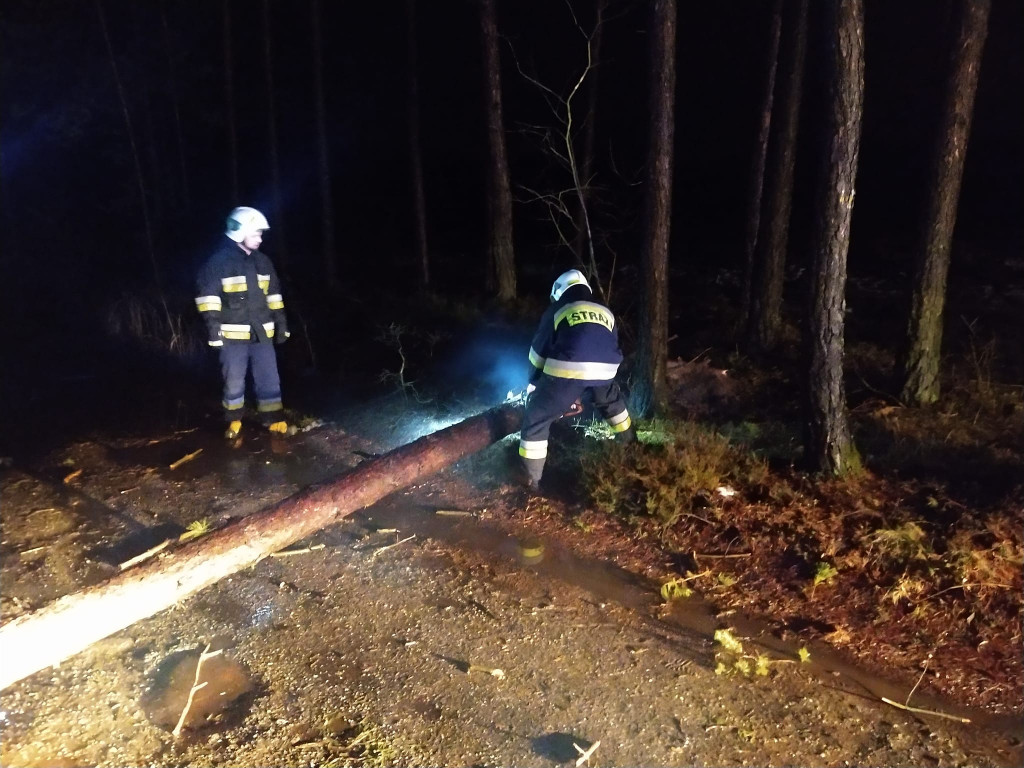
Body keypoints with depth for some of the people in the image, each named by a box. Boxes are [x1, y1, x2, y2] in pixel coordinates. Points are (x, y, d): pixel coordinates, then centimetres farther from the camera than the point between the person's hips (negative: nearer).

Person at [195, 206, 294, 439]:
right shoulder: (219, 261, -7)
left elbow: (273, 294, 17)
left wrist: (281, 322, 14)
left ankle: (274, 420, 15)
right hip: (233, 333, -5)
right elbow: (208, 296, -9)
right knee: (234, 381, 5)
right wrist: (213, 325, -15)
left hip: (261, 332, 5)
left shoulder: (262, 261, 11)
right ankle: (233, 421, 22)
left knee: (269, 378, 6)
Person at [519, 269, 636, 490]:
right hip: (603, 371, 4)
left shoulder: (557, 310, 20)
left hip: (567, 370, -4)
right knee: (612, 402, 37)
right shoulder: (606, 312, 31)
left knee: (537, 419, 9)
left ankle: (532, 480, 9)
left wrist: (534, 387, 34)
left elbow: (539, 351, 21)